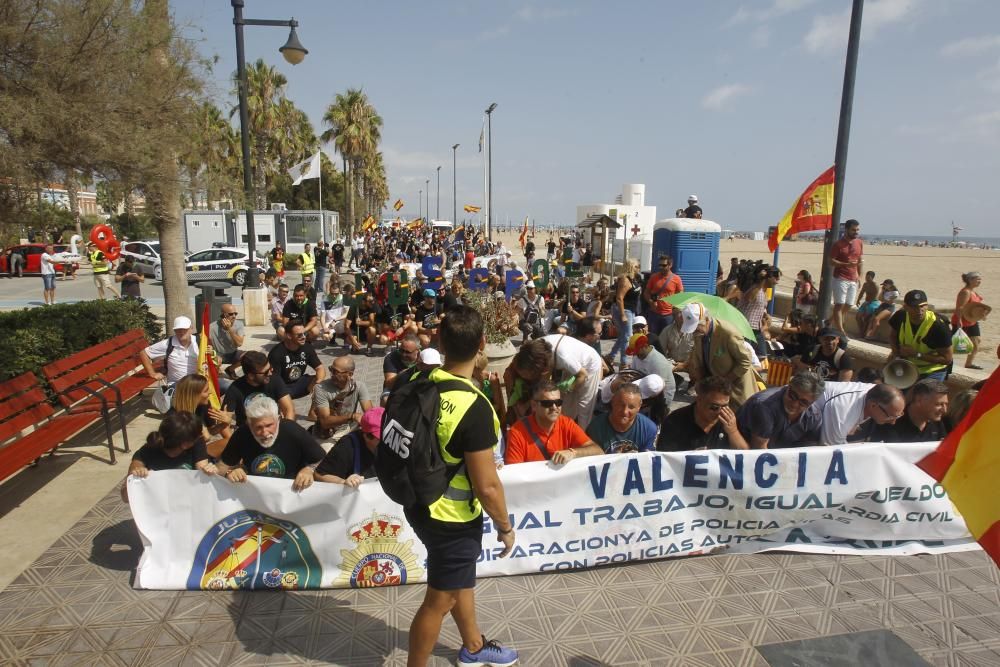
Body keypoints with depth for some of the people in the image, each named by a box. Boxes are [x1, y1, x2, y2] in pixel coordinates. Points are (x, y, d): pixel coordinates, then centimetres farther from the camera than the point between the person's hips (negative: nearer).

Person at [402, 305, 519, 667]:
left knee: (461, 578, 28)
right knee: (440, 599, 15)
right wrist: (505, 526, -8)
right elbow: (487, 486, -25)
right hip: (451, 517, -8)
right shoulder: (474, 407, -31)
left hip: (419, 503, 8)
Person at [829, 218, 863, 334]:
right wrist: (847, 264, -22)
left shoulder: (859, 243, 10)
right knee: (839, 305, -7)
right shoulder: (839, 244, -7)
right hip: (840, 279, -6)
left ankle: (832, 324, 20)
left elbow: (859, 261, 17)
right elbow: (831, 261, -9)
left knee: (848, 306, 6)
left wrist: (859, 276, 12)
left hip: (853, 280, 6)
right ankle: (840, 331, -9)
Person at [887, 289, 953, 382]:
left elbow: (947, 359, -22)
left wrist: (917, 354, -29)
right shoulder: (900, 317, -16)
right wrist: (896, 353, -13)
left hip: (932, 372, -4)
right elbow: (893, 336, 6)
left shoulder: (939, 326, -28)